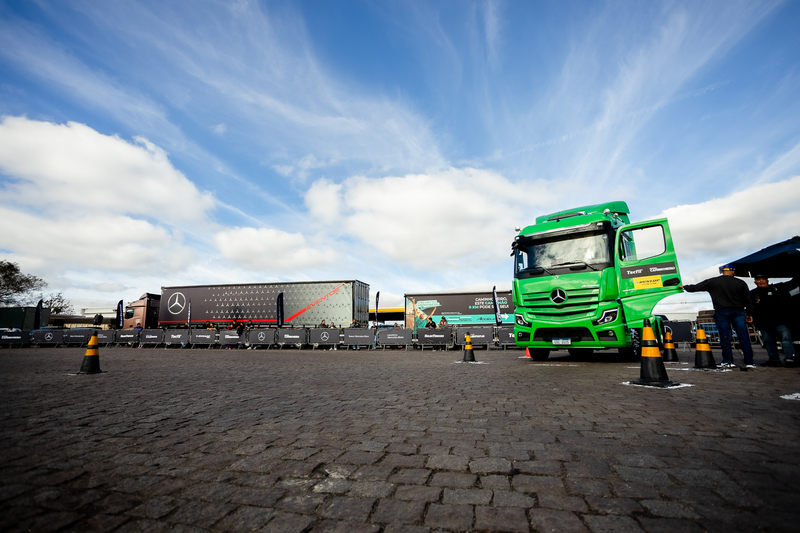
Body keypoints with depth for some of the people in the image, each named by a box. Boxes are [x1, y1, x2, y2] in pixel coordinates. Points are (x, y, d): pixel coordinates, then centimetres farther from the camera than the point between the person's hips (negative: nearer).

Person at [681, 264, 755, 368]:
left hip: (721, 312, -2)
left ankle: (728, 361, 5)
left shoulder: (713, 282, -1)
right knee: (744, 336, 2)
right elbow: (748, 300, 8)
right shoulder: (741, 283, 6)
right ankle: (749, 362, 4)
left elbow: (695, 288, 4)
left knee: (725, 337, 2)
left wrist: (684, 287, 22)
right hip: (738, 312, 2)